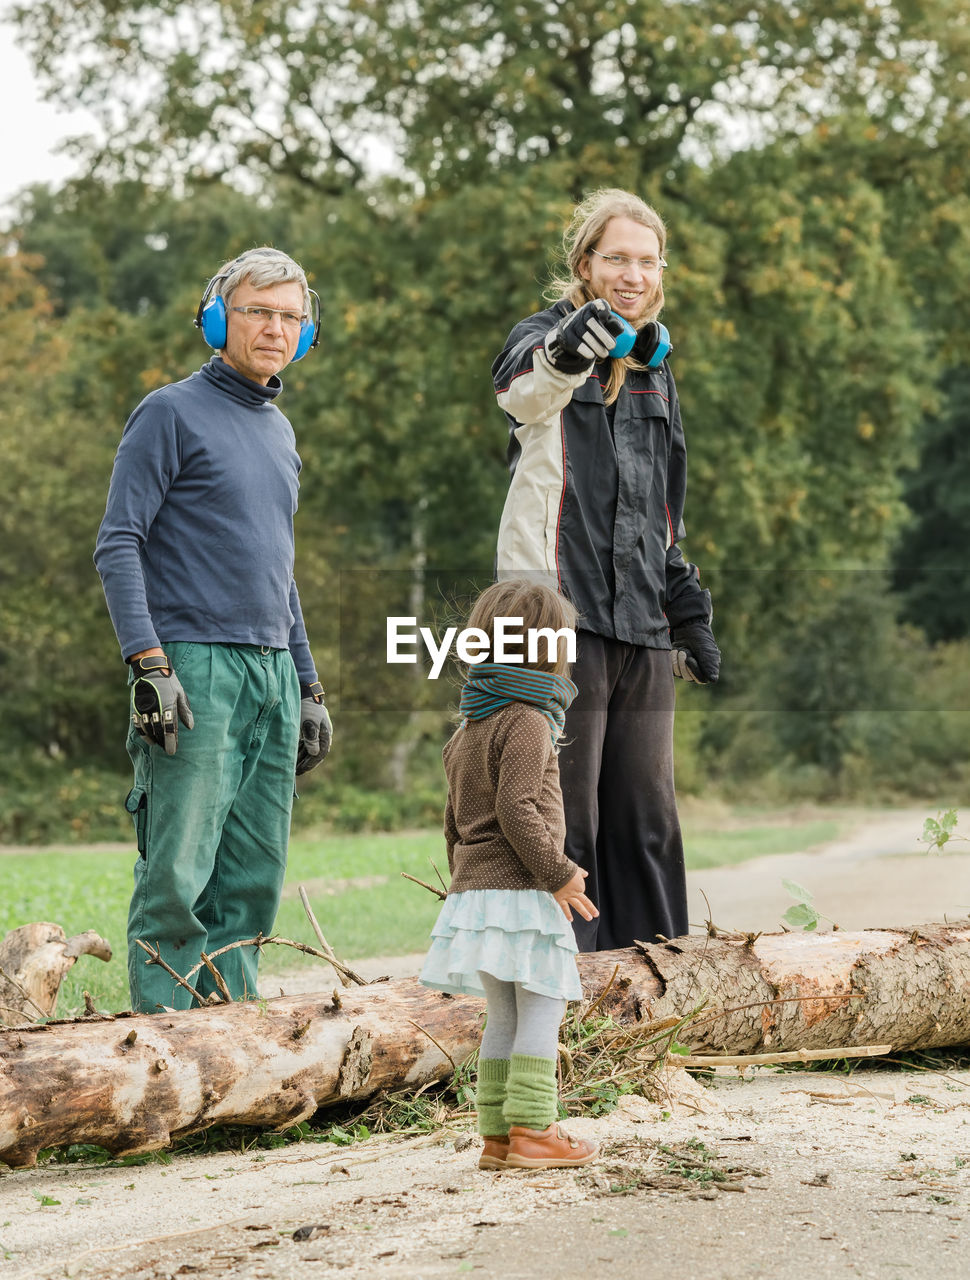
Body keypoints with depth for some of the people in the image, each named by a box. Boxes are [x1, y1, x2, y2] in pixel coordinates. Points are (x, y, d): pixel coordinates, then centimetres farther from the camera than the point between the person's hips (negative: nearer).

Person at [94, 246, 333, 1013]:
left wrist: (309, 687, 22)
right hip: (195, 667, -7)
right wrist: (149, 663, -19)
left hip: (272, 675, 7)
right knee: (179, 871, -9)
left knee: (256, 876, 5)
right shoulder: (172, 414, -2)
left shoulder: (280, 432, 20)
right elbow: (118, 545, -9)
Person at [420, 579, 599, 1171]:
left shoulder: (467, 730, 17)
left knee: (504, 1015, 12)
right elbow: (516, 809, -20)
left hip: (473, 888, 9)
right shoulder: (528, 722, -11)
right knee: (542, 1010, -5)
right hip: (520, 891, -9)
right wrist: (557, 873, -16)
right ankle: (532, 1129, -8)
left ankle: (497, 1133, 12)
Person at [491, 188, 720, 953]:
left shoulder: (654, 365, 20)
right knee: (564, 814, -7)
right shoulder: (546, 340, -1)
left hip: (641, 629, 6)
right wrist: (568, 350, -53)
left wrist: (688, 609, 22)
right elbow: (526, 386, -30)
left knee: (648, 818, 8)